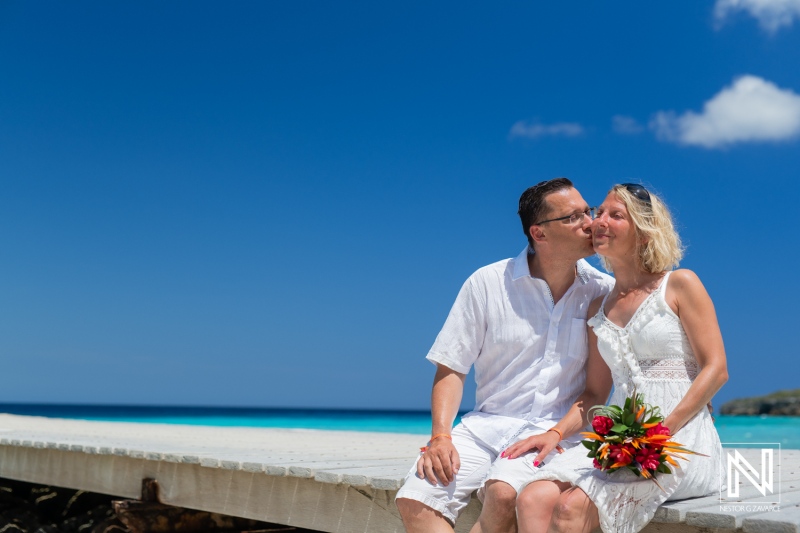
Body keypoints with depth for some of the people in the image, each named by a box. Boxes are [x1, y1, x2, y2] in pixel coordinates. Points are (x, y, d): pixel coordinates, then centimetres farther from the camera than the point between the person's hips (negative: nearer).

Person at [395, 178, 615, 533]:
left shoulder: (604, 293, 1)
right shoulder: (487, 284, 0)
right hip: (487, 424, 2)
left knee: (503, 494, -32)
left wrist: (557, 433, -13)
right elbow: (451, 368, 1)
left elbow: (599, 386, 3)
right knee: (415, 499, -21)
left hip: (558, 430, -1)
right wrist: (440, 436, -13)